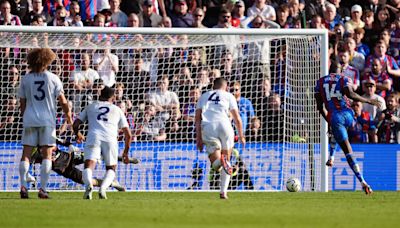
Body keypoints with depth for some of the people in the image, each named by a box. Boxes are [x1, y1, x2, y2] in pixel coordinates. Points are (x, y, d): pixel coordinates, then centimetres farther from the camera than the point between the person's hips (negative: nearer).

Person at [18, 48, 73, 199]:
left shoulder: (25, 79, 5)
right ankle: (42, 188, -6)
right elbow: (62, 100, 0)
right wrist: (68, 115, 12)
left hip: (29, 119, 1)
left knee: (26, 154, 3)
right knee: (47, 155, 1)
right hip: (47, 119, -1)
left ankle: (23, 185, -12)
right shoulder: (52, 78, 1)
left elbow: (22, 103, 8)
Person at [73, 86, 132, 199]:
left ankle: (88, 184, -41)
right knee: (111, 169, 16)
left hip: (93, 136, -1)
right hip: (110, 139, 1)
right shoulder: (117, 110, 26)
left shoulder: (91, 107, 27)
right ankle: (103, 188, -14)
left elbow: (76, 124, 22)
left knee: (88, 168, -7)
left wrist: (77, 135, 43)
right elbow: (128, 135, 24)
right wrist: (126, 152, 36)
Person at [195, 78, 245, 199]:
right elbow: (237, 118, 14)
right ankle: (223, 192, 0)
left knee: (215, 164, -1)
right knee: (226, 158, 12)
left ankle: (220, 161, -39)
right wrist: (241, 136, 23)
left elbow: (197, 118, 17)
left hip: (207, 127, 1)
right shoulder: (228, 96, 20)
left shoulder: (204, 96, 27)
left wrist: (198, 138, 16)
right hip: (224, 125, -1)